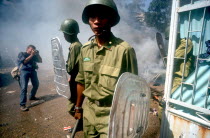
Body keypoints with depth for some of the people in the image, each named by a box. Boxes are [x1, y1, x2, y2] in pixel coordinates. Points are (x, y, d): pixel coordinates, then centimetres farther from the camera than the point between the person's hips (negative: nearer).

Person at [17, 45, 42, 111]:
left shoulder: (34, 55, 20)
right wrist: (31, 55, -8)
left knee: (36, 84, 11)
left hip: (32, 71, 6)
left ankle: (32, 96, 35)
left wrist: (37, 54, 4)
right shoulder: (21, 54, 8)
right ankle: (22, 105, -16)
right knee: (24, 87, -14)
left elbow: (40, 61, 15)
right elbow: (25, 61, -9)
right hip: (24, 71, -6)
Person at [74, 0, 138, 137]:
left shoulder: (124, 50, -18)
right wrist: (78, 107, 15)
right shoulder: (85, 49, -1)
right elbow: (81, 81, 8)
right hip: (89, 111, 5)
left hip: (112, 114, -5)